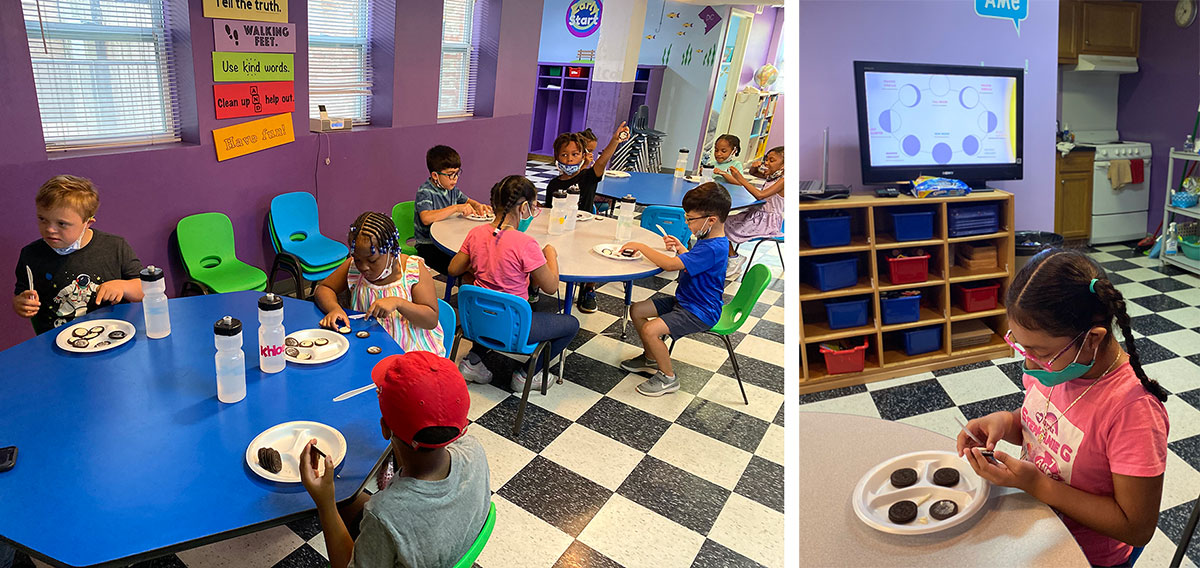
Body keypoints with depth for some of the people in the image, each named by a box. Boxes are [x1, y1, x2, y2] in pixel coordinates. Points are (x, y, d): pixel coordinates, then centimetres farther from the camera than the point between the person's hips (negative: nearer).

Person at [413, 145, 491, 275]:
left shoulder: (451, 188, 8)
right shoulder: (425, 192, -16)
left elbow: (466, 201, 27)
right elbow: (426, 218, -34)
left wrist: (477, 206, 2)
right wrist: (455, 208, -32)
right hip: (428, 246, -7)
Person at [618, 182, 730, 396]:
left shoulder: (713, 249, -29)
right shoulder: (708, 239, 3)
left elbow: (670, 264, -34)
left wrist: (641, 246, -22)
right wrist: (681, 249, 2)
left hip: (700, 312, -11)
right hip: (684, 301, 11)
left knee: (650, 330, -25)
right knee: (636, 310, 8)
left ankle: (668, 377, -2)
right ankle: (651, 358, 26)